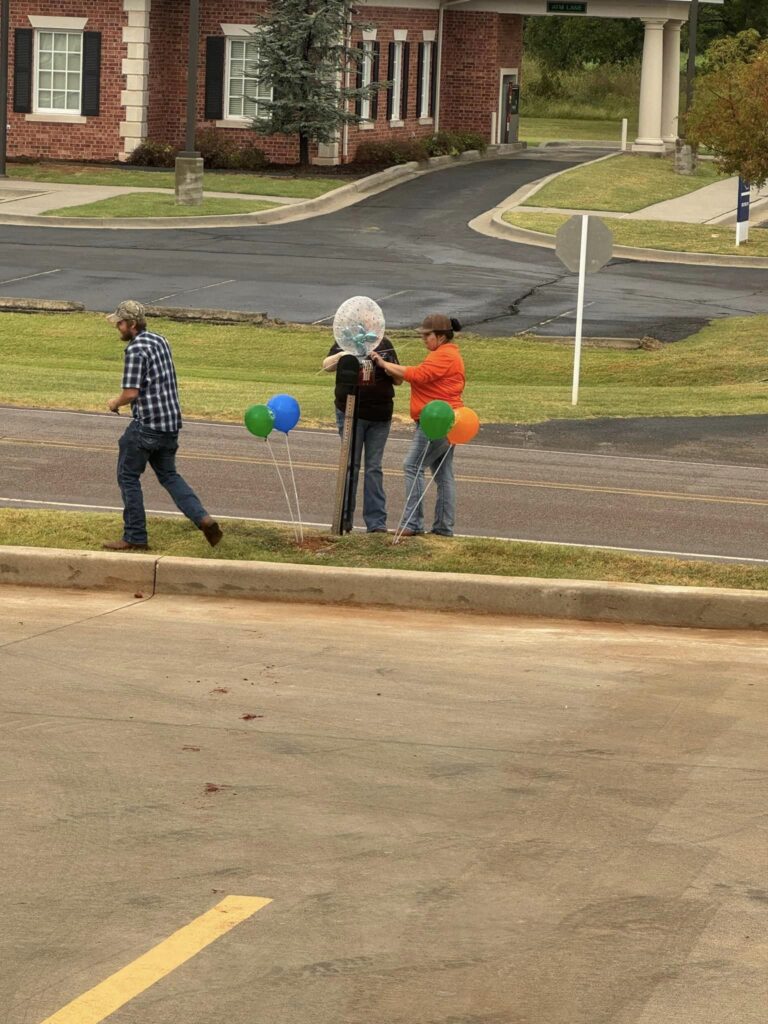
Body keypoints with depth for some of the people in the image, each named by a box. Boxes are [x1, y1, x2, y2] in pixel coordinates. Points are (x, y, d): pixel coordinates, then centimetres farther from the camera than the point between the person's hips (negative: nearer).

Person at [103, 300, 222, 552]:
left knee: (128, 476, 5)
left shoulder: (136, 350, -17)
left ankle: (135, 537, 8)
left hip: (147, 425, -9)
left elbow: (131, 393, -22)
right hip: (171, 422, 9)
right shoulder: (160, 340, 11)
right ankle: (203, 519, 3)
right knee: (168, 475, 19)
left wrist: (115, 403, -1)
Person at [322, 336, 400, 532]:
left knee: (374, 467, 3)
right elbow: (327, 366, -12)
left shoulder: (384, 345, 7)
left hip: (379, 416, 2)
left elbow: (399, 379, 6)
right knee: (351, 465, 0)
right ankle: (344, 520, 7)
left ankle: (376, 522, 3)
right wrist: (342, 355, -31)